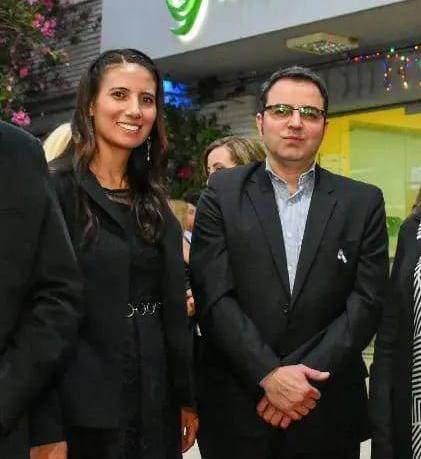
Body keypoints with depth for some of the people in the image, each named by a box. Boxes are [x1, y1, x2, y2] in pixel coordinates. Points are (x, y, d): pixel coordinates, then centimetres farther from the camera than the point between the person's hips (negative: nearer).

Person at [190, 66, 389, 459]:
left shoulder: (363, 202, 4)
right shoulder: (222, 194, 1)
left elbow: (366, 302, -3)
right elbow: (214, 297, -7)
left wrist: (305, 376, -13)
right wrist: (269, 374, -16)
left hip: (328, 414, 1)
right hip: (235, 409, -1)